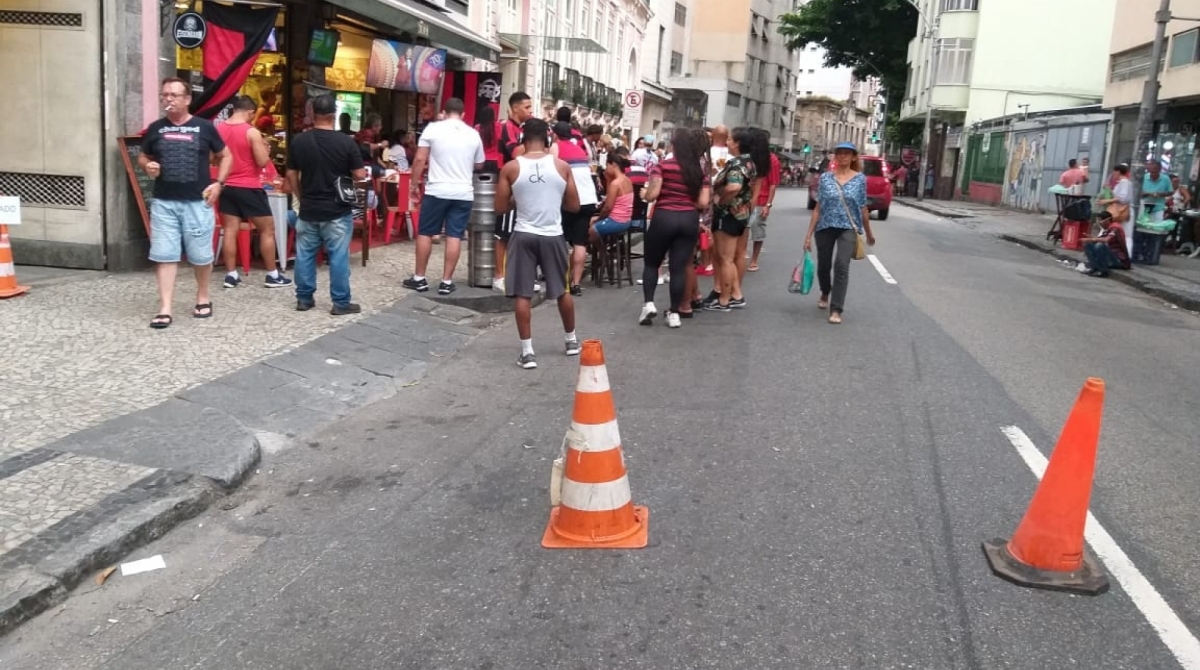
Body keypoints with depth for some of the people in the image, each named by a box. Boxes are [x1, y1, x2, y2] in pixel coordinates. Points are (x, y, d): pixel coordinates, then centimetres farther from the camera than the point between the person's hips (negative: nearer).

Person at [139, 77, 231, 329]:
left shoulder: (204, 127, 0)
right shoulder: (156, 129, 7)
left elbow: (226, 156, 9)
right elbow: (142, 158, 19)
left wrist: (218, 183, -3)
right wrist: (147, 167, -4)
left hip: (197, 202, -2)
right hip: (164, 203, 2)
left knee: (201, 254, 7)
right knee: (164, 255, -1)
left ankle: (203, 298, 28)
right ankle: (165, 309, 1)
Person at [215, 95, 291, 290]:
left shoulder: (218, 130, 3)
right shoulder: (252, 132, -14)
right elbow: (263, 162, -15)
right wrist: (265, 148, 4)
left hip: (227, 186, 6)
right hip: (249, 188, -5)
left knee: (230, 230, 7)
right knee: (267, 229, 5)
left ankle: (231, 275, 8)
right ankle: (273, 275, 7)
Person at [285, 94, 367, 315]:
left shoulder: (299, 141, -1)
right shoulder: (346, 141, -11)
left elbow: (291, 175, 6)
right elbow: (360, 175, -7)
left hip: (308, 210, 3)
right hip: (337, 211, -3)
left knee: (305, 255, 13)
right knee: (338, 257, 2)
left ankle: (304, 298, 20)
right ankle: (340, 302, 6)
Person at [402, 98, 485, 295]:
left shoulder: (433, 128, -3)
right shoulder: (473, 134, 5)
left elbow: (420, 159, -5)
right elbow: (479, 165, 17)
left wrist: (415, 184, 4)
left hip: (437, 191, -2)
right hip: (463, 193, 2)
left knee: (425, 233, 10)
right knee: (454, 237, 3)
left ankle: (419, 279, 14)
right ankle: (446, 282, 5)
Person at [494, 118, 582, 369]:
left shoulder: (511, 168, -5)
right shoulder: (562, 167, -2)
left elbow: (501, 208, 0)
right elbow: (574, 206, 4)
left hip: (524, 235, -1)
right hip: (553, 236, 2)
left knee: (523, 295, 5)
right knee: (563, 291, 18)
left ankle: (527, 351, 4)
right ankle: (572, 341, 33)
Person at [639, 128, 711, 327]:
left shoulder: (662, 166, -7)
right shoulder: (701, 171, 4)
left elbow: (652, 195, -13)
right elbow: (703, 203, 0)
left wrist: (644, 194, 9)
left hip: (664, 217, -3)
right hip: (689, 220, 3)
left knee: (651, 263, 14)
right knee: (679, 267, 7)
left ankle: (648, 304, 3)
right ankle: (674, 313, 9)